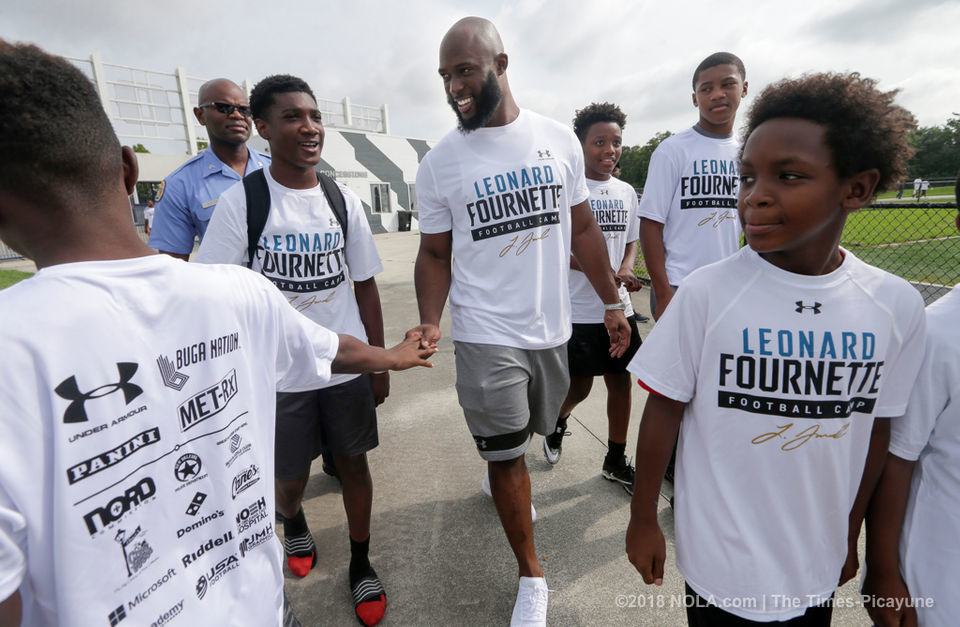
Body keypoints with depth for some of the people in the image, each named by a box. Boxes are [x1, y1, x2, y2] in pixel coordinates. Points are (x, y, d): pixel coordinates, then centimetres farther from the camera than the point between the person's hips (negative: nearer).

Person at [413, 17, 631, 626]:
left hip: (552, 327, 3)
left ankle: (503, 475, 58)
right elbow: (435, 253, 1)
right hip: (486, 336, -2)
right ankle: (532, 577, 27)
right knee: (506, 456, 5)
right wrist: (430, 325, -14)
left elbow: (582, 228, 8)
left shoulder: (559, 139, 2)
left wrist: (613, 302, 7)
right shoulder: (439, 162, -4)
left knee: (522, 436, 21)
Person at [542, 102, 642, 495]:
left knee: (621, 381, 10)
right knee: (579, 388, 5)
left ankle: (615, 462, 28)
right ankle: (558, 423, 40)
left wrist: (626, 271, -6)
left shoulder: (626, 192, 11)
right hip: (578, 311, -5)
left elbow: (630, 243, 17)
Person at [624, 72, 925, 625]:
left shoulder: (897, 305, -9)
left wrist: (850, 535, 13)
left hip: (819, 565, 4)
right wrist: (643, 521, -4)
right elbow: (664, 412, -12)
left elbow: (875, 429, 2)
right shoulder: (707, 292, -19)